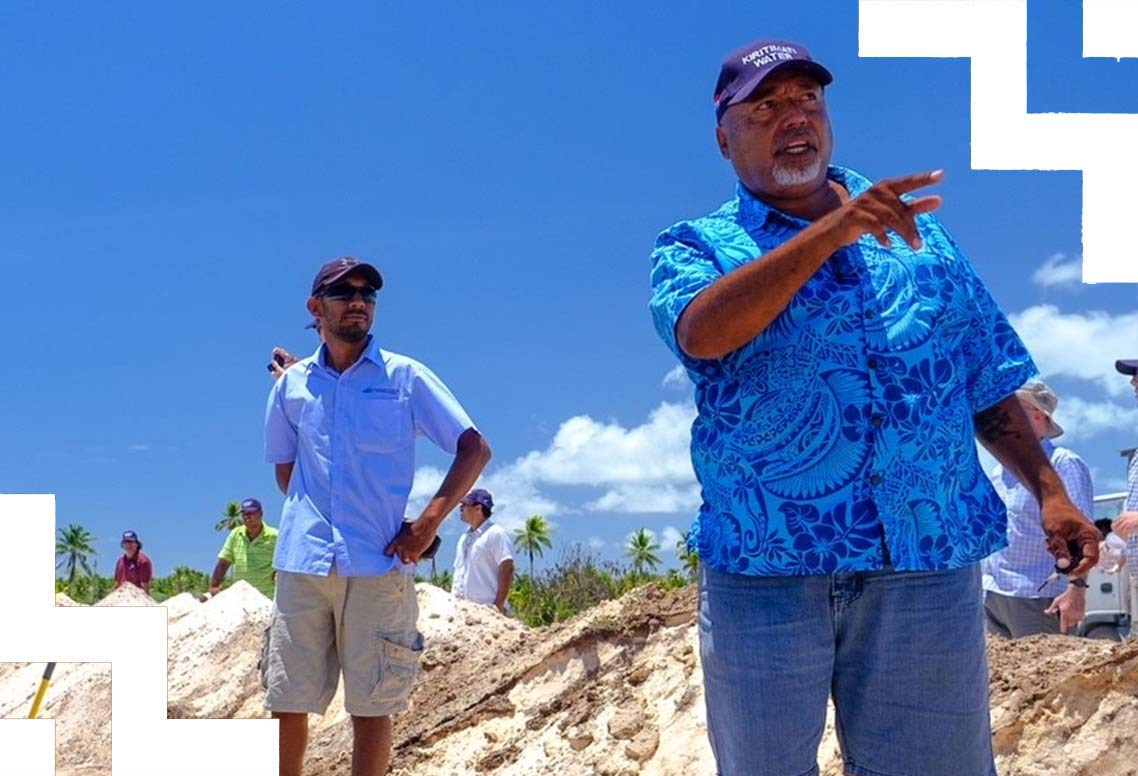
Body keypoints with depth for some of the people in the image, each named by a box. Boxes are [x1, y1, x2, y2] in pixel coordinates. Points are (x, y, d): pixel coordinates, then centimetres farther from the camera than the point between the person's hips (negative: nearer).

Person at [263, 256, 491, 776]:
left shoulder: (406, 377, 5)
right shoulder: (291, 385, 12)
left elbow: (475, 450, 3)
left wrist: (428, 523, -6)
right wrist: (312, 516, 10)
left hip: (378, 564, -2)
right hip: (302, 561, 2)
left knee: (371, 708, 1)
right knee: (287, 703, 3)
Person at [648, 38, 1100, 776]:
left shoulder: (917, 231, 14)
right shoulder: (697, 246, 4)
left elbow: (986, 385, 15)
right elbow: (702, 332, -19)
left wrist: (1048, 489, 2)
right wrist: (833, 230, -25)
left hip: (930, 563, 2)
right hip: (766, 570, -2)